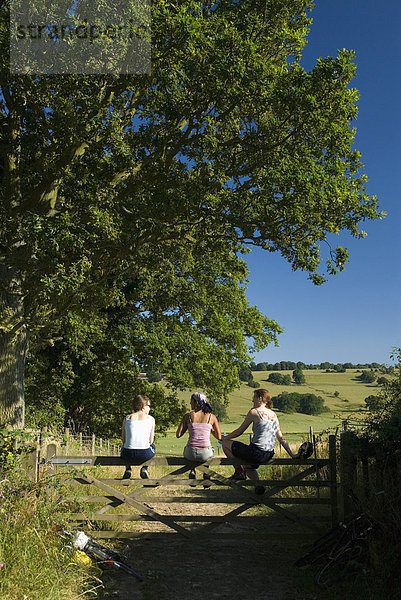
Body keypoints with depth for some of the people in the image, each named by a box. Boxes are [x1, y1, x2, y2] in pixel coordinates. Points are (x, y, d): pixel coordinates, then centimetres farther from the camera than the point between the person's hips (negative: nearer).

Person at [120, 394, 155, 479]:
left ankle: (128, 469, 23)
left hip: (128, 455, 2)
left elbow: (124, 440, 10)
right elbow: (151, 441, 5)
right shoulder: (150, 419, 2)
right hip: (145, 455, -1)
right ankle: (144, 469, 19)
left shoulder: (127, 418, 5)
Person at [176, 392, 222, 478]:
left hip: (191, 453, 0)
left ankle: (192, 471, 22)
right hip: (205, 454, 0)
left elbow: (178, 435, -1)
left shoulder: (188, 416, -4)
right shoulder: (212, 417, -2)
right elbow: (219, 437, 3)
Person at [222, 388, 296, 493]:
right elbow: (281, 438, 10)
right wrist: (292, 455, 16)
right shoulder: (273, 415, 10)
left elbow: (240, 431, -1)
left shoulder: (254, 412, -9)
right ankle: (258, 484, 14)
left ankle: (239, 471, 11)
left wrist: (226, 438, 14)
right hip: (269, 455, 8)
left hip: (256, 453, -8)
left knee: (225, 443, 10)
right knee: (248, 466, 36)